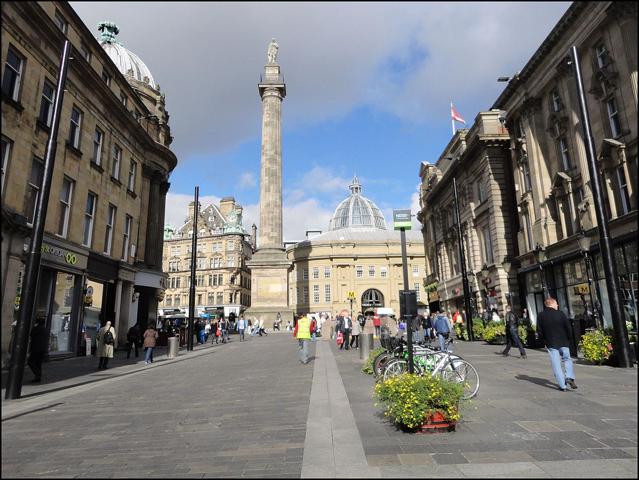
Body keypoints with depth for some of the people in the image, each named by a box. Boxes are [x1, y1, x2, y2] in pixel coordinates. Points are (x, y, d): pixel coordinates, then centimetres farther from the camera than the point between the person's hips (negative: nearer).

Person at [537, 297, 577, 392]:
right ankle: (569, 377, 0)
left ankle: (562, 385, 3)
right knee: (567, 359, 19)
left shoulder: (540, 316, -3)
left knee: (556, 364, 4)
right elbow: (568, 327, -4)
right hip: (563, 342, 0)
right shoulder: (561, 314, -6)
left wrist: (544, 341, 11)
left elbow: (539, 331, -1)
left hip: (550, 344, 0)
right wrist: (569, 338, 10)